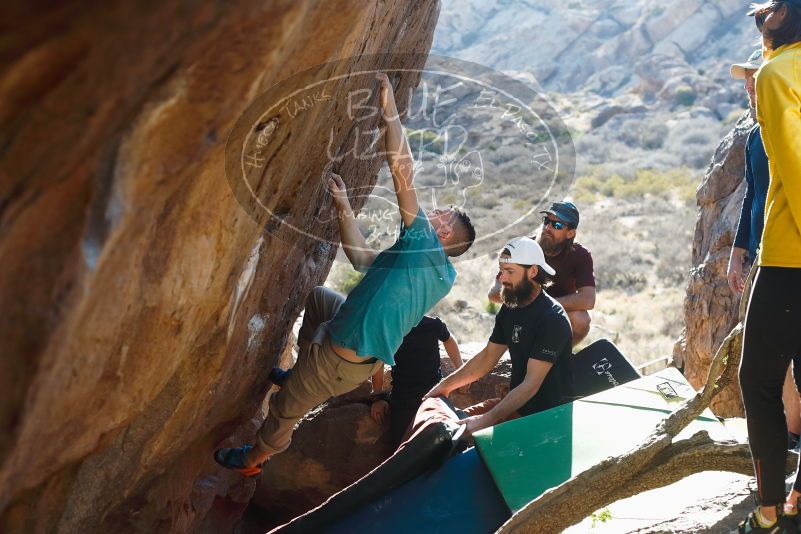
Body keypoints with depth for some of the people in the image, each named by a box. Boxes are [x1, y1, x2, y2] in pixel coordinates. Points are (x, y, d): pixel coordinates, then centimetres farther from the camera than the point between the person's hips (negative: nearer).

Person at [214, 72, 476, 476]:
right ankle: (301, 375, 34)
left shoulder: (424, 246, -18)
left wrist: (388, 102, -17)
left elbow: (402, 169, -22)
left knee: (284, 410, 15)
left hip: (343, 358, -9)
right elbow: (362, 258, 13)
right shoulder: (444, 275, 8)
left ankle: (252, 459, 40)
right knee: (317, 295, 33)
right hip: (363, 356, 9)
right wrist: (343, 206, 10)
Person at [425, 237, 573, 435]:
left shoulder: (552, 318, -20)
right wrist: (446, 385, 7)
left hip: (547, 415, -9)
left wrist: (486, 419, -31)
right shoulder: (509, 309, 7)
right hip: (516, 403, 9)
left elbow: (531, 385, -25)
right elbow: (487, 357, 17)